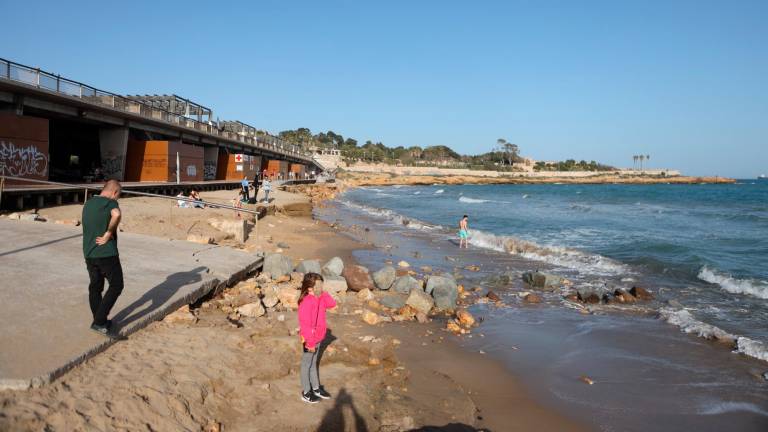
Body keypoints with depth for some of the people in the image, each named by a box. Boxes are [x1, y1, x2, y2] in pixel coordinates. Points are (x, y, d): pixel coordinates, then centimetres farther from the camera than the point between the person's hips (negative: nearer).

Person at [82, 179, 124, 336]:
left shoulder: (87, 204, 14)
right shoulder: (110, 203, -11)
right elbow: (116, 215, -34)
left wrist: (108, 233, 2)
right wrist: (108, 234, -21)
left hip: (89, 254, 7)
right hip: (106, 253, -7)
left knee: (95, 287, 15)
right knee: (116, 286, 4)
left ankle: (100, 322, 25)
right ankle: (99, 321, -1)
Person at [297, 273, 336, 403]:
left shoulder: (319, 298, -2)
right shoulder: (306, 303, -28)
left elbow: (332, 304, -3)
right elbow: (305, 325, -26)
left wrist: (323, 293, -14)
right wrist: (310, 343, -21)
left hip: (318, 338, 8)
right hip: (310, 340, -8)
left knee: (313, 363, 22)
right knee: (307, 365, 9)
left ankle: (316, 388, 37)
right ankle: (306, 393, 24)